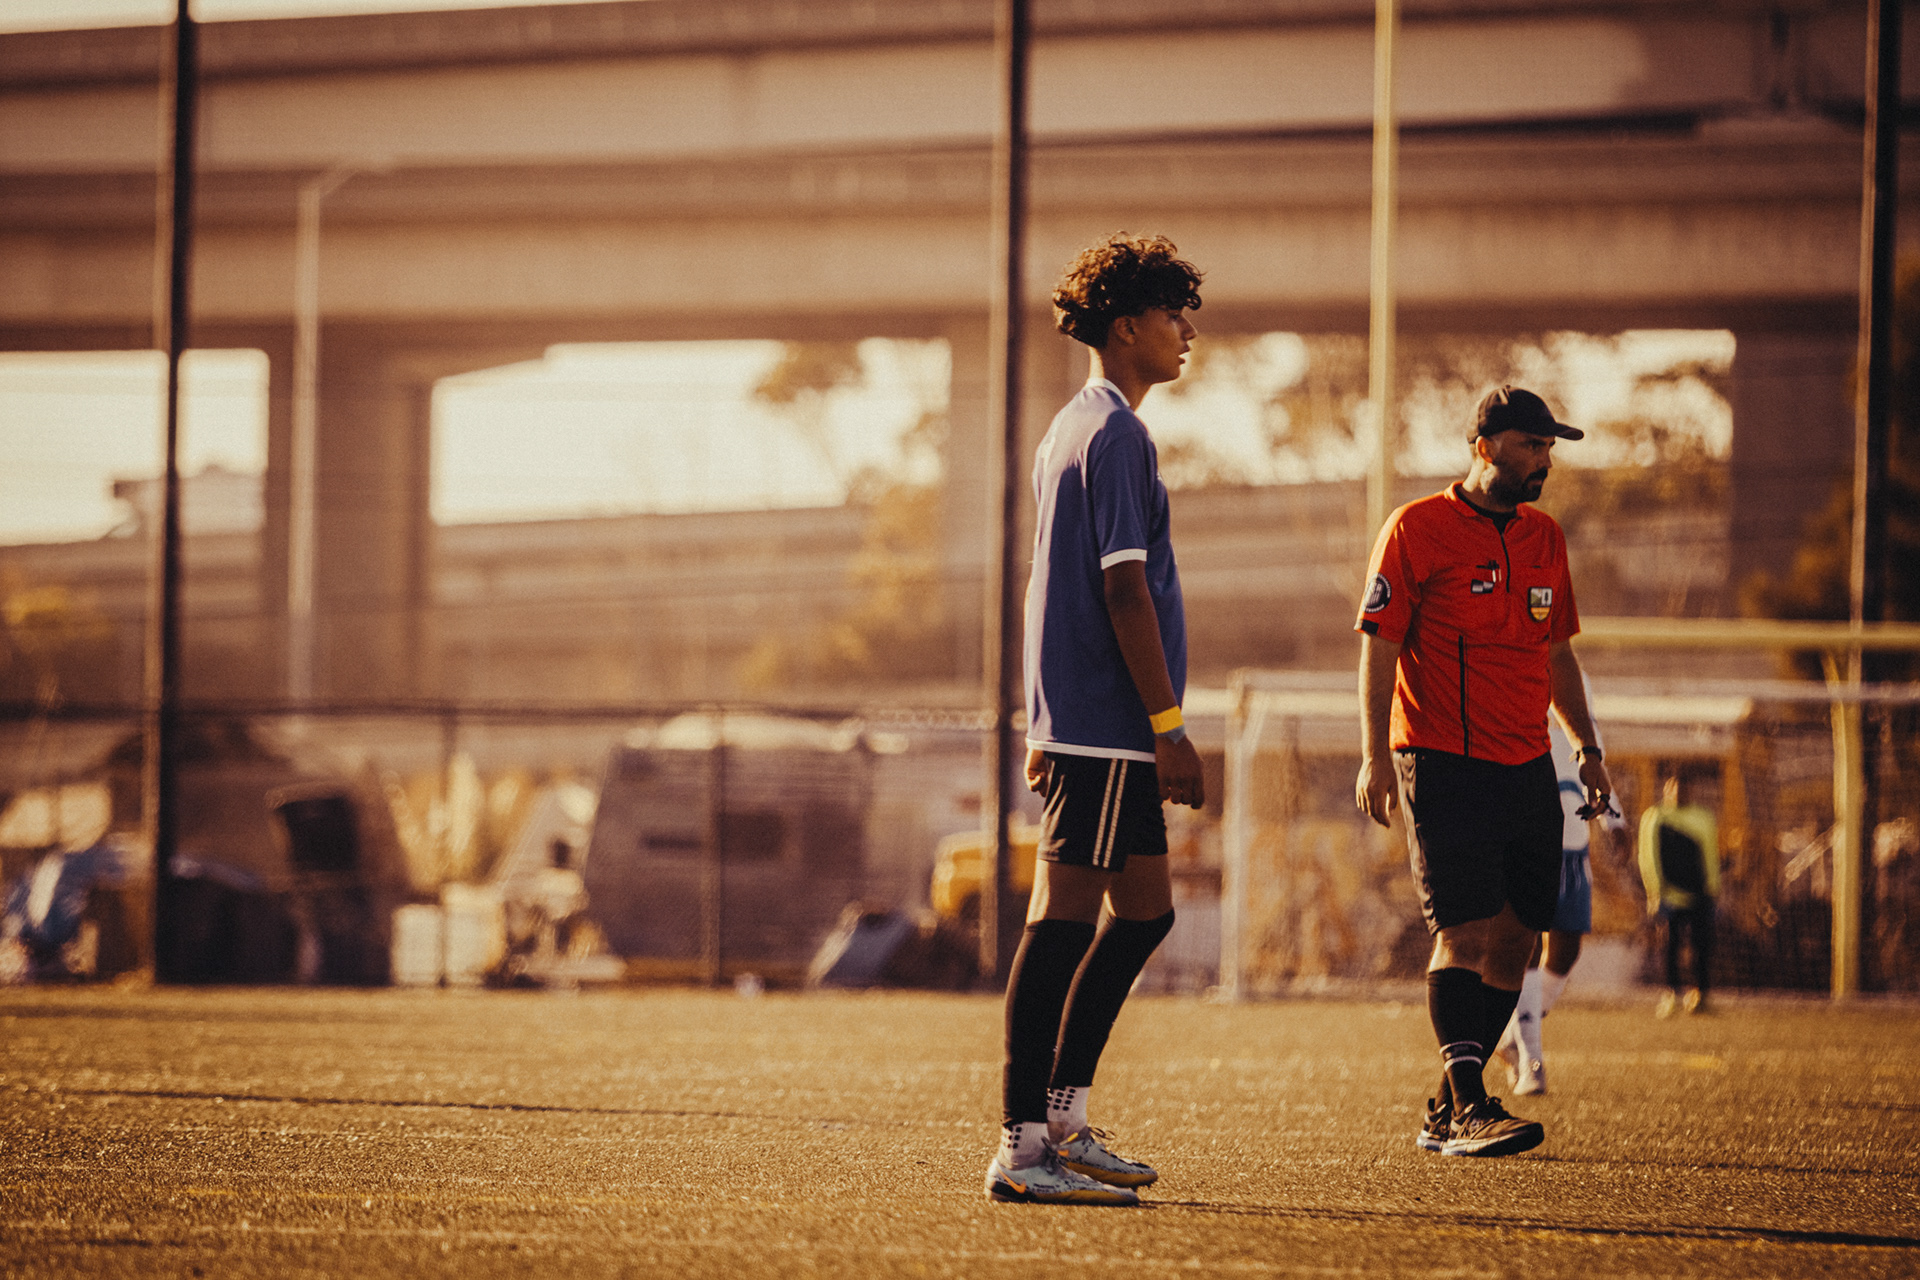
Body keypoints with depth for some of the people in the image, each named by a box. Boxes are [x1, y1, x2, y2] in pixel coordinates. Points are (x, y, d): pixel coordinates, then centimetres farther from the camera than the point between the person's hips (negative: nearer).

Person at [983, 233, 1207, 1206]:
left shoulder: (1070, 430, 19)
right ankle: (1024, 1148, -9)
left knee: (1143, 910, 16)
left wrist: (1043, 728, 24)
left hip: (1073, 720, 10)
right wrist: (1169, 726, -18)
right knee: (1064, 922, -9)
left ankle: (1060, 1118, 18)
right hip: (1108, 726, -10)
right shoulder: (1117, 436, -12)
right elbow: (1124, 589, -18)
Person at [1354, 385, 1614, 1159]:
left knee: (1515, 937, 4)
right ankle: (1468, 1108, -15)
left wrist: (1587, 747, 18)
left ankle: (1446, 1114, 12)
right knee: (1466, 930, -15)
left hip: (1528, 771, 7)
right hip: (1444, 767, -7)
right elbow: (1379, 645, -6)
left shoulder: (1544, 538, 15)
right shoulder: (1417, 529, -5)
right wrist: (1376, 756, -14)